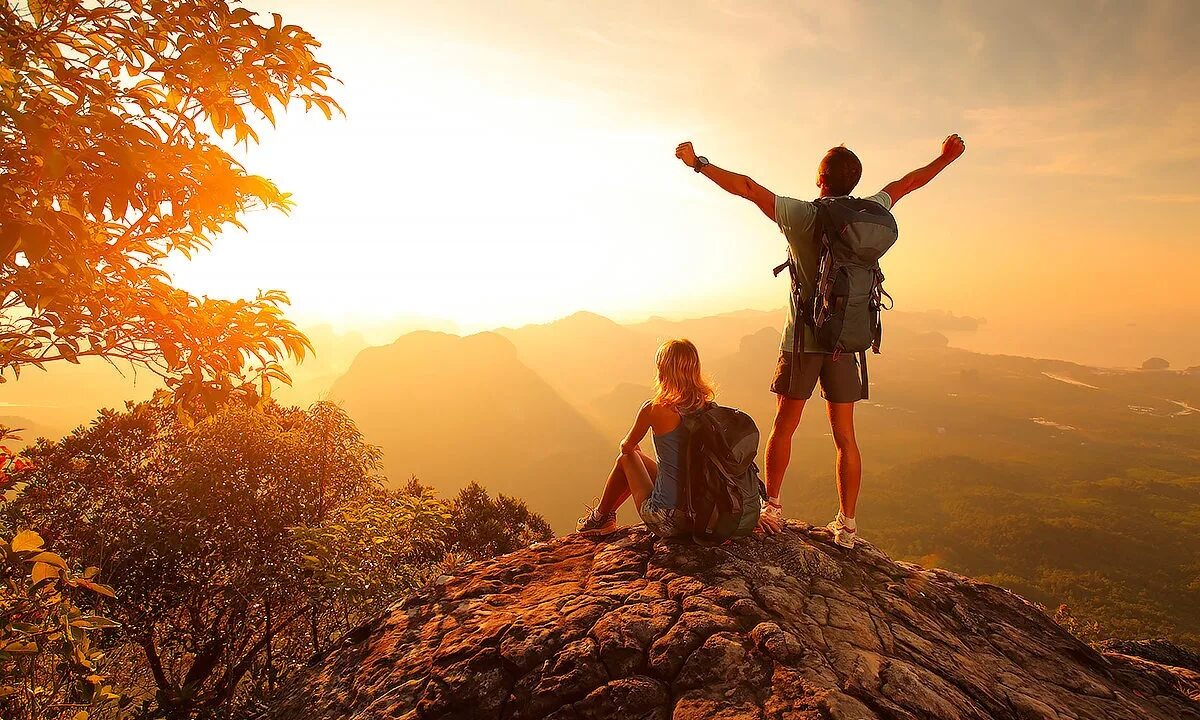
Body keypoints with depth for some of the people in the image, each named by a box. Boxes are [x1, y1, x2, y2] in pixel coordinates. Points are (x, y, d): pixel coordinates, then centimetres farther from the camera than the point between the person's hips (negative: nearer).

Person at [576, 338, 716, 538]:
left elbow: (626, 446, 2)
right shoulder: (707, 406, -2)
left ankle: (599, 516, 42)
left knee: (626, 458, 21)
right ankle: (606, 515, 46)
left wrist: (630, 447, 26)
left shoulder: (655, 409, -16)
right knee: (631, 456, 26)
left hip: (667, 521, -5)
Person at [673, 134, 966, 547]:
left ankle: (772, 509, 19)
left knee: (783, 427, 10)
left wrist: (698, 163, -1)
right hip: (845, 343, 4)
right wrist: (945, 158, 37)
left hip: (802, 341, -3)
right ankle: (846, 525, 16)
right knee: (845, 437, 9)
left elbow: (746, 187, -10)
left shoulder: (801, 215, -10)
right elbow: (907, 183, 19)